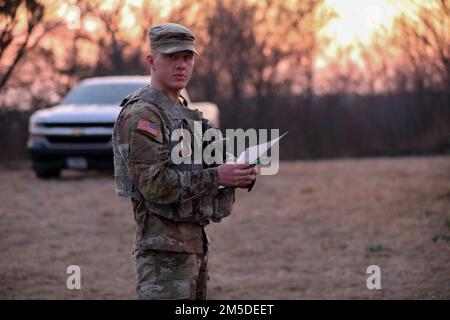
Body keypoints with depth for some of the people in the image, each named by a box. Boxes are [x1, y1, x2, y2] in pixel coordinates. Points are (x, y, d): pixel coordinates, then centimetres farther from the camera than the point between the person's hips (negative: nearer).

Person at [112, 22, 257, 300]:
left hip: (195, 242, 10)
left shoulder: (185, 113, 18)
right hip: (164, 246, -10)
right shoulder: (142, 114, -12)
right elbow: (154, 184, -22)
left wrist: (240, 175, -1)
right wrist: (217, 176, -20)